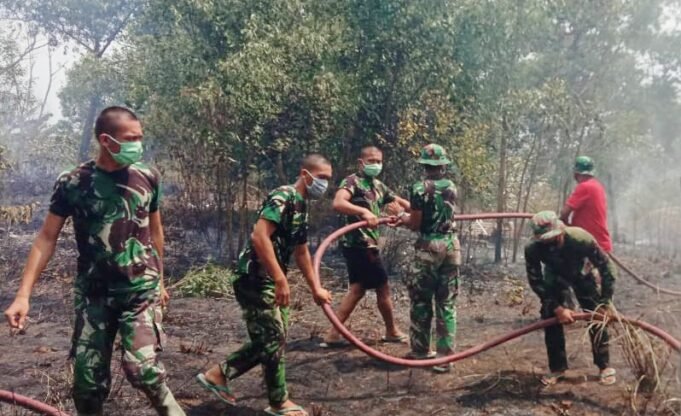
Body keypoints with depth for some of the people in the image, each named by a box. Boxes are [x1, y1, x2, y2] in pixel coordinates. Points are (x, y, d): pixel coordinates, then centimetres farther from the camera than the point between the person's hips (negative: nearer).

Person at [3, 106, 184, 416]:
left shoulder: (148, 178, -1)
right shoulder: (72, 183, -7)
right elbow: (46, 238, -2)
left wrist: (160, 280, 19)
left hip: (141, 289, 0)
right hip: (93, 294, 0)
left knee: (141, 367, -17)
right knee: (88, 380, 2)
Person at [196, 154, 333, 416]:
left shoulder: (301, 206, 15)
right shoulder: (283, 197, -16)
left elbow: (301, 252, 26)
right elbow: (259, 237, -28)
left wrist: (315, 288, 29)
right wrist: (281, 279, -29)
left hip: (269, 282, 10)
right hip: (255, 279, -10)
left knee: (270, 340, 14)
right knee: (273, 339, -1)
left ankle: (217, 374, 25)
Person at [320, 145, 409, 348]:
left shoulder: (378, 186, 15)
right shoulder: (352, 181, -13)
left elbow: (400, 201, 24)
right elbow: (338, 203, -31)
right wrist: (364, 212, -45)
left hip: (364, 244, 9)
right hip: (360, 244, -9)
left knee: (357, 289, 10)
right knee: (383, 287, 3)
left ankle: (333, 334, 11)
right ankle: (392, 332, 21)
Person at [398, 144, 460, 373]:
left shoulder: (420, 188, -10)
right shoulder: (451, 187, 6)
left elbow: (416, 223, -9)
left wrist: (402, 218, 13)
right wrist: (408, 217, 23)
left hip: (428, 247, -5)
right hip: (451, 246, 5)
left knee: (421, 300, 10)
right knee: (447, 303, 7)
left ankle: (421, 349, 19)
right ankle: (445, 355, 8)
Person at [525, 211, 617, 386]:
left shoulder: (581, 238, -42)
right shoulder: (532, 250, -37)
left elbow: (607, 267, -29)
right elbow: (536, 282, -24)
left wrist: (605, 302, -28)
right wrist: (557, 308, -29)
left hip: (582, 273, -1)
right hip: (554, 276, 1)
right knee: (550, 318, -7)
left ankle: (604, 366, 11)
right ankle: (557, 368, 9)